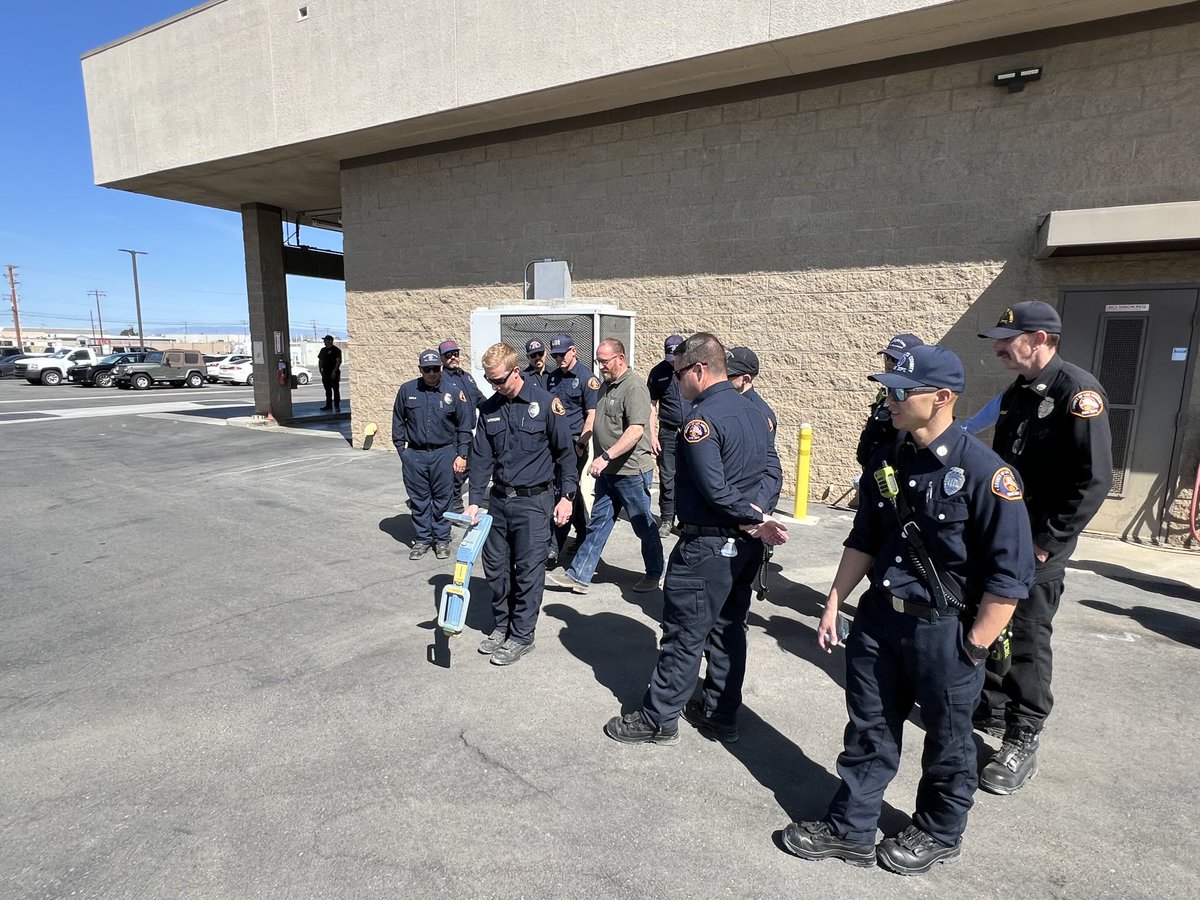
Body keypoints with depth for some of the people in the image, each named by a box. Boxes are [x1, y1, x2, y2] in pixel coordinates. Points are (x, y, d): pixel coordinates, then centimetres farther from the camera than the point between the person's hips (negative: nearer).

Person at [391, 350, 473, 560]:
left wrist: (462, 454, -1)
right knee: (419, 500, 9)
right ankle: (422, 539, 23)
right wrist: (401, 449, 5)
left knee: (442, 499, 6)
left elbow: (464, 425, 3)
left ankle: (442, 539, 20)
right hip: (415, 455, 1)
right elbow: (398, 422, 10)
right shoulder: (407, 390, 1)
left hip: (444, 454, -1)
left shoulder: (452, 391, -2)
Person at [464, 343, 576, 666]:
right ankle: (502, 625, 31)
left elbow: (565, 451, -5)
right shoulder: (489, 408, 5)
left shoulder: (545, 403, -9)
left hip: (534, 500, -5)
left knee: (527, 570, 2)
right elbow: (481, 457, 7)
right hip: (499, 497, 5)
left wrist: (566, 495, -6)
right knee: (495, 565, 12)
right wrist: (474, 501, 1)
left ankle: (522, 635, 17)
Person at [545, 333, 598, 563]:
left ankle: (555, 548, -3)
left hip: (574, 442, -7)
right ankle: (584, 536, 29)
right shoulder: (552, 377, 12)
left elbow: (592, 415, -10)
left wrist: (580, 445, -15)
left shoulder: (587, 378, -7)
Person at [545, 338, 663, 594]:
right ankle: (578, 575, 16)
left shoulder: (634, 387, -17)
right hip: (607, 471, 9)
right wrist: (599, 459, 17)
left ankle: (654, 574, 26)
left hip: (631, 470, -8)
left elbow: (636, 430, -26)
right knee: (597, 524, 11)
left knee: (644, 525, 8)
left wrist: (606, 456, -31)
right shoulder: (606, 385, 12)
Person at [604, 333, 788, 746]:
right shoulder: (754, 412, 9)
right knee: (728, 628, 17)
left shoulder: (702, 418, -19)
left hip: (705, 546, -9)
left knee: (684, 635, 3)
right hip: (746, 545, 9)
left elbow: (714, 489, -25)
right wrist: (758, 518, 1)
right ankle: (721, 714, 30)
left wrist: (757, 519, -14)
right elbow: (768, 472, 13)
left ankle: (658, 719, 18)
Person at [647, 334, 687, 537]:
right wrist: (652, 436, -1)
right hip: (668, 432, 1)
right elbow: (651, 406, 5)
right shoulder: (658, 373, 0)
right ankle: (666, 519, 17)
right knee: (667, 478, 5)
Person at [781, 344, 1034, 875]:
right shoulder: (886, 463, 1)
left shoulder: (985, 472, -18)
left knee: (946, 743, 18)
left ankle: (939, 834, 42)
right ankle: (850, 829, 34)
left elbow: (1011, 574, -16)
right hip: (878, 618, 5)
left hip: (945, 631, -5)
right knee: (868, 731, 16)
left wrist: (973, 648, -14)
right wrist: (834, 603, 8)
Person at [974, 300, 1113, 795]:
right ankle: (991, 709, 34)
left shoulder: (1078, 392, -15)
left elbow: (1094, 480, -20)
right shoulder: (1017, 393, 11)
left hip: (1037, 550, -8)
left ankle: (1022, 744, 14)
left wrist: (1047, 542, -18)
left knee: (1028, 641, 1)